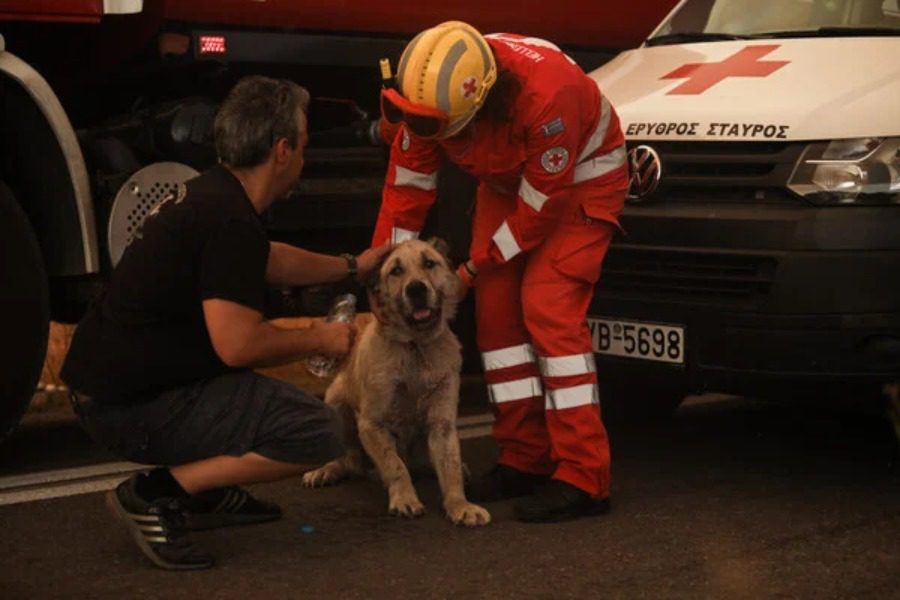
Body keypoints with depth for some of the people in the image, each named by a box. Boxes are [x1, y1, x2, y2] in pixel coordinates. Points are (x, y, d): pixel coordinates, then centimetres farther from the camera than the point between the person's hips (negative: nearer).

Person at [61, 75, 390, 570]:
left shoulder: (208, 194, 10)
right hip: (132, 406, -10)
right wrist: (318, 340, -8)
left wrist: (353, 265, 36)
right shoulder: (231, 220, -21)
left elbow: (272, 261, 30)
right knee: (319, 433, -12)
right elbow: (237, 345, -25)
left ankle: (208, 493, 19)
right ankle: (157, 494, -9)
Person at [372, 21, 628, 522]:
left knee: (549, 309, -18)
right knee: (496, 309, -1)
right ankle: (526, 458, 10)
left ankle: (582, 477, -17)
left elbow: (541, 202, -28)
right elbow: (406, 188, -9)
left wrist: (475, 267, -17)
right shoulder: (429, 93, -22)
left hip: (581, 179, -6)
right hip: (507, 180, 6)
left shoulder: (545, 92, -41)